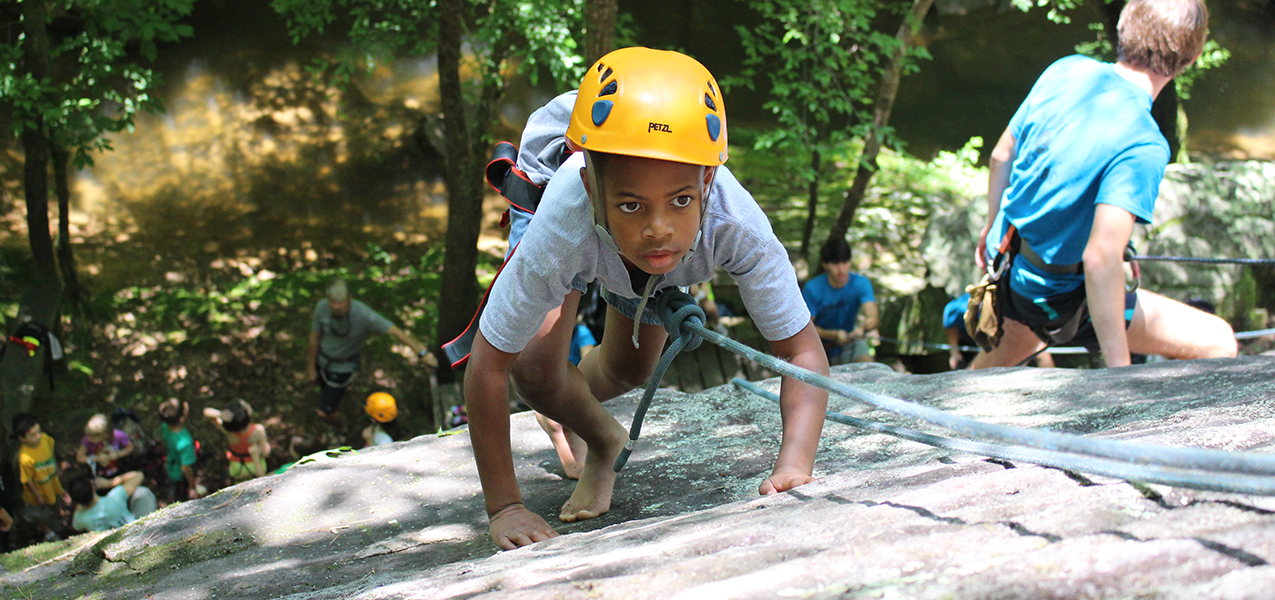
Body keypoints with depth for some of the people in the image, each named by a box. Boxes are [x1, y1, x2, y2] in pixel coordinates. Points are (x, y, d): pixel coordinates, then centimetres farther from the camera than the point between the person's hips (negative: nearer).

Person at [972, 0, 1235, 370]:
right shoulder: (1143, 147, -30)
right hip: (1059, 299, -8)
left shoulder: (1065, 71, -7)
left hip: (1008, 263, 8)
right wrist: (1119, 371, -33)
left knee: (1005, 356, 38)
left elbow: (1002, 155, 7)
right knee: (1217, 344, -4)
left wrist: (993, 226, 25)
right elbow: (1101, 257, -37)